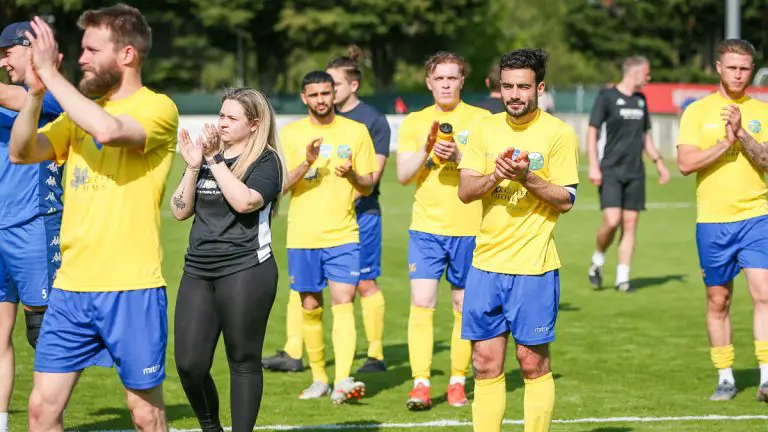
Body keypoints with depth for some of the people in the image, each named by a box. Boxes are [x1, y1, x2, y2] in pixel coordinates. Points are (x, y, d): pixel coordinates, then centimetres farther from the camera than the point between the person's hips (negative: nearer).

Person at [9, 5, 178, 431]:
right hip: (69, 287, 6)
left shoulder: (158, 108, -7)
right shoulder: (80, 112, 14)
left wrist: (50, 73, -20)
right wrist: (35, 90, -8)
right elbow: (21, 153, 5)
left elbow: (108, 130, -27)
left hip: (131, 289, -6)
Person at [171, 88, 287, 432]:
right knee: (189, 364, -1)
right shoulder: (206, 156, 14)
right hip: (198, 271, 5)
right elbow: (180, 211, 9)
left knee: (243, 361, 1)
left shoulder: (266, 161, -3)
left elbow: (245, 201, -21)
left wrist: (216, 161, -16)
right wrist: (193, 167, -2)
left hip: (245, 271, -5)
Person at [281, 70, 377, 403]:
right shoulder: (290, 134, 3)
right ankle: (319, 378, 21)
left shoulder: (356, 132, 3)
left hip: (343, 235, -1)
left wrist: (352, 175, -16)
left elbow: (368, 187, 6)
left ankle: (343, 381, -23)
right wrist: (306, 163, -20)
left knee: (343, 303, -14)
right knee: (311, 307, 8)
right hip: (302, 236, 1)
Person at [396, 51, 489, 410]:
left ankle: (458, 380, 17)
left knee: (464, 307, 6)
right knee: (421, 303, -10)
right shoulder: (414, 122, 7)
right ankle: (420, 383, -9)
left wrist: (459, 157, -22)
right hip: (425, 228, 1)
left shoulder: (480, 119, 1)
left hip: (469, 229, -1)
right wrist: (427, 149, -16)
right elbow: (403, 175, 0)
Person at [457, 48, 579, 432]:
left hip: (534, 266, -4)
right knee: (485, 363, 6)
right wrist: (495, 175, -17)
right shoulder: (485, 129, 8)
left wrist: (527, 177, -22)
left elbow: (566, 199, -8)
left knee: (533, 363, 1)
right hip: (486, 261, 4)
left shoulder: (559, 133, -5)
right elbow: (464, 191, 2)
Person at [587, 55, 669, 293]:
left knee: (630, 224, 1)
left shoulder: (640, 100, 14)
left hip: (635, 172, 6)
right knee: (612, 220, -17)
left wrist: (658, 162, 15)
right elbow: (592, 132, -5)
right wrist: (593, 166, -14)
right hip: (611, 170, -6)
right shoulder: (607, 96, -4)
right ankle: (597, 260, 10)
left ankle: (622, 278, 6)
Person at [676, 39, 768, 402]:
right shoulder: (697, 112, 3)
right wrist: (725, 144, -17)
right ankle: (725, 378, 17)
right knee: (718, 300, 7)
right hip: (712, 221, 0)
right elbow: (685, 164, -8)